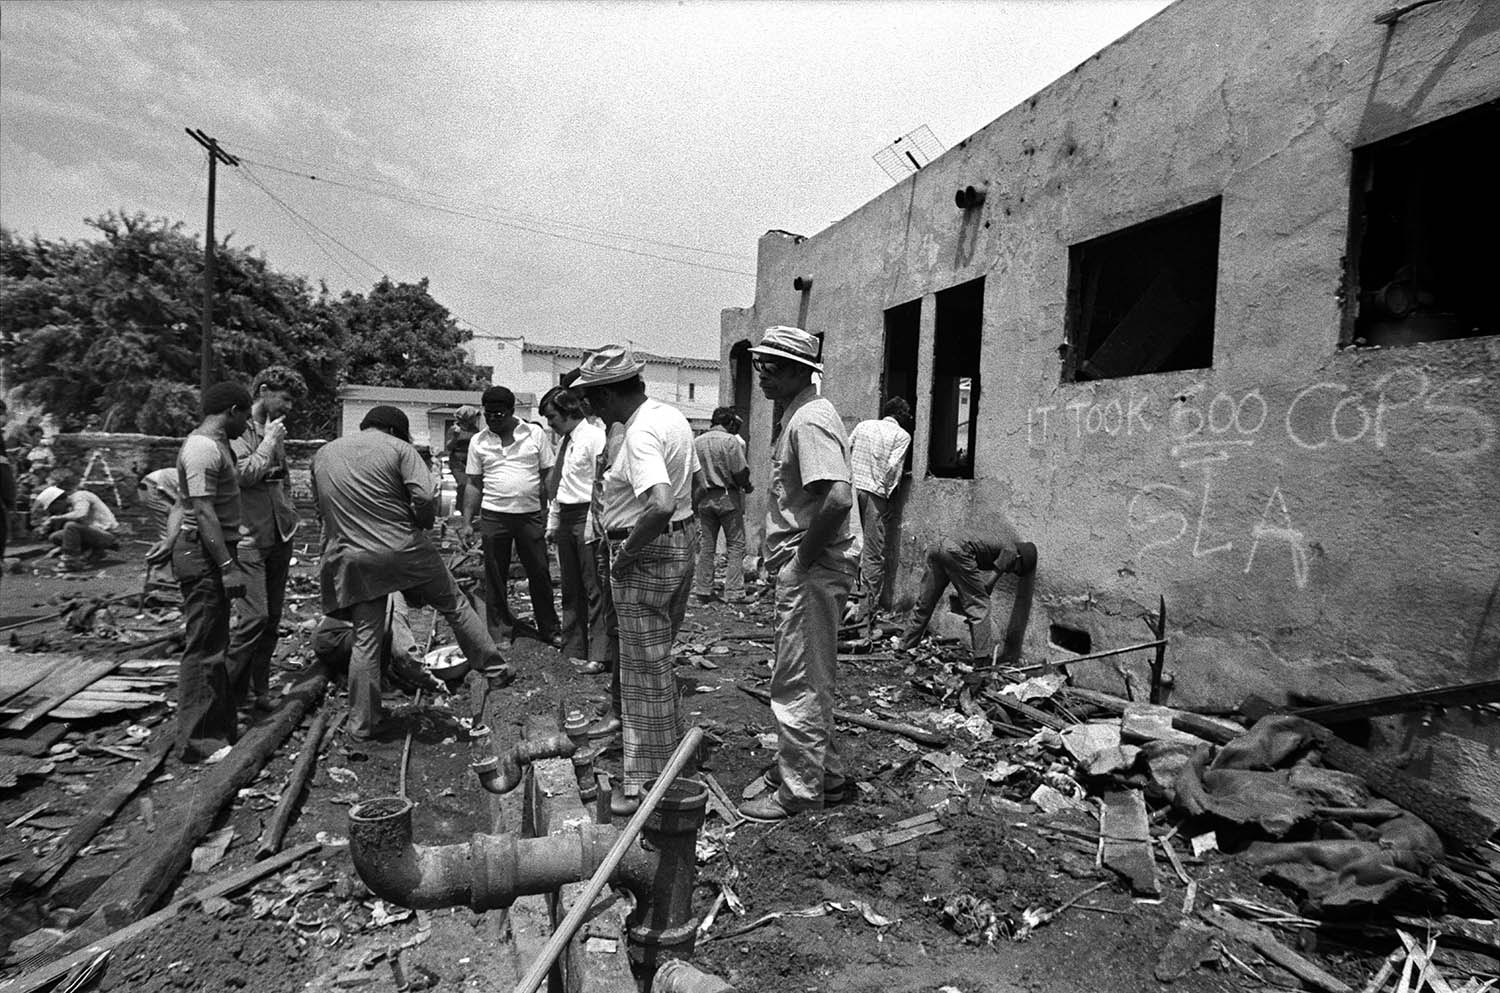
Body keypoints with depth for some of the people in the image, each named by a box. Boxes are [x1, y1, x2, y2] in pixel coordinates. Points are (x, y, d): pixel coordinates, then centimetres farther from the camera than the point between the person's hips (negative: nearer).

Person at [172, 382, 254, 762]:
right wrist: (228, 566, -25)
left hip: (214, 554, 11)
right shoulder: (203, 448, -17)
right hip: (203, 556, -11)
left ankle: (221, 728, 27)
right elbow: (204, 512, -23)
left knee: (215, 645, 16)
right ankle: (196, 740, 4)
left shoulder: (215, 445, 15)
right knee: (203, 648, -4)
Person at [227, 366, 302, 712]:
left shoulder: (275, 429, 15)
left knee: (272, 620, 10)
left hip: (279, 538, 7)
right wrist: (269, 441, -9)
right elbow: (246, 474, -20)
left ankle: (257, 690, 21)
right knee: (254, 617, -13)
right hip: (249, 538, -7)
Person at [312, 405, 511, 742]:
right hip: (404, 548, -4)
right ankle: (495, 668, 19)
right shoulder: (398, 448, -3)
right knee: (455, 605, 12)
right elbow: (425, 497, -16)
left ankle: (362, 722, 20)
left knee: (366, 639, 11)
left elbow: (321, 510, 18)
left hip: (353, 559, 4)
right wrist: (423, 523, 3)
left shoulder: (322, 455, 13)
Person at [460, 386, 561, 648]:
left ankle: (549, 629, 20)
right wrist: (467, 523, 3)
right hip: (493, 517, 1)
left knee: (540, 574, 6)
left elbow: (547, 477, 2)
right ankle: (501, 633, 22)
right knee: (495, 578, 8)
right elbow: (474, 485, 9)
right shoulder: (478, 442, 5)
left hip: (531, 515, -1)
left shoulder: (535, 434, 1)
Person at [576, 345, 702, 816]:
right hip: (682, 546, 10)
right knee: (657, 660, 24)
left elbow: (661, 505, -36)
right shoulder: (672, 416, 8)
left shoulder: (640, 434, -23)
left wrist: (627, 552, -23)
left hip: (646, 557, -10)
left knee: (645, 670, 3)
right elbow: (696, 480, 19)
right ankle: (670, 749, 42)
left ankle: (646, 783, 18)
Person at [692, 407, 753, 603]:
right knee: (736, 545, 3)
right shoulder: (731, 441, -10)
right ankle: (734, 592, 0)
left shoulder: (697, 442, 6)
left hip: (704, 497, 5)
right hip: (728, 497, -5)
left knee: (705, 546, 12)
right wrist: (747, 486, 6)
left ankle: (702, 591, 15)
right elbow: (741, 473, -12)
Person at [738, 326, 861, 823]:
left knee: (797, 683, 2)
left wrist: (801, 559, -20)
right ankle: (825, 773, 37)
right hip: (806, 565, 11)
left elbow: (837, 498, -30)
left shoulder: (810, 419, -18)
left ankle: (799, 791, 19)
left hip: (812, 568, -11)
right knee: (812, 678, 20)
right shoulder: (799, 415, 15)